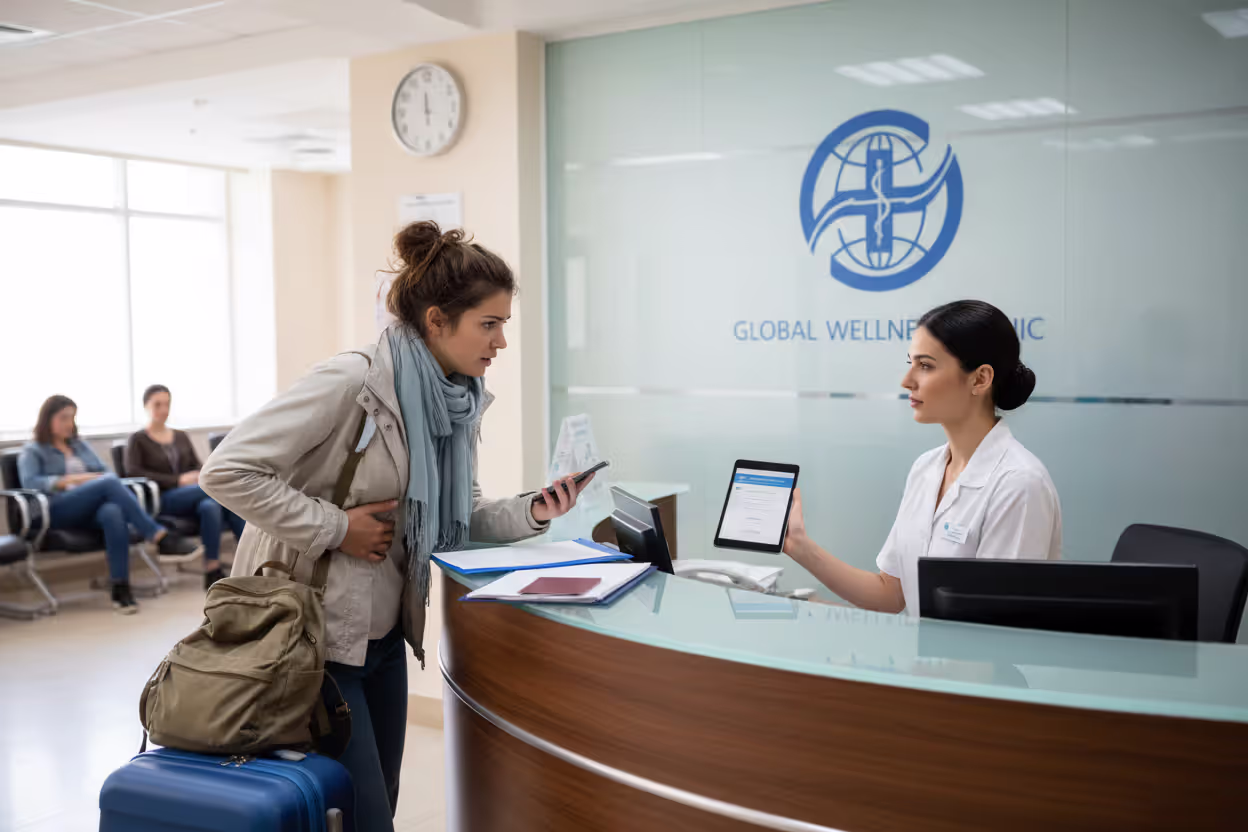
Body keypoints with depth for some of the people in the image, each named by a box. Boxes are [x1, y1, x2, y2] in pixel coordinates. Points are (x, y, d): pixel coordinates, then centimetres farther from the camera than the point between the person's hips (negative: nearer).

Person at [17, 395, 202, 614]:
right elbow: (29, 483, -6)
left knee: (113, 512, -37)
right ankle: (161, 537, -36)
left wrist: (98, 479, -6)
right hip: (57, 512, -4)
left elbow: (106, 471, 19)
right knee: (109, 482, -32)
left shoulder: (81, 446, 28)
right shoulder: (32, 452, 13)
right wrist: (72, 479, -16)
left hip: (92, 510, 4)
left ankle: (121, 589, -43)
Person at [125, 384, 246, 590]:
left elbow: (198, 468, 18)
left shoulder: (181, 437, 25)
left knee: (210, 505, -34)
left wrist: (200, 476, -9)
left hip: (193, 498, 4)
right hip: (162, 500, -4)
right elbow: (133, 472, -7)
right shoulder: (138, 439, 10)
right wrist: (179, 480, -15)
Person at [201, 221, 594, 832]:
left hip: (382, 633, 8)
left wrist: (532, 512, -9)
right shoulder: (352, 382, -23)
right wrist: (335, 529, -22)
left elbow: (460, 515, 9)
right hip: (312, 635, -8)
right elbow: (227, 470, -24)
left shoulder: (461, 401, 1)